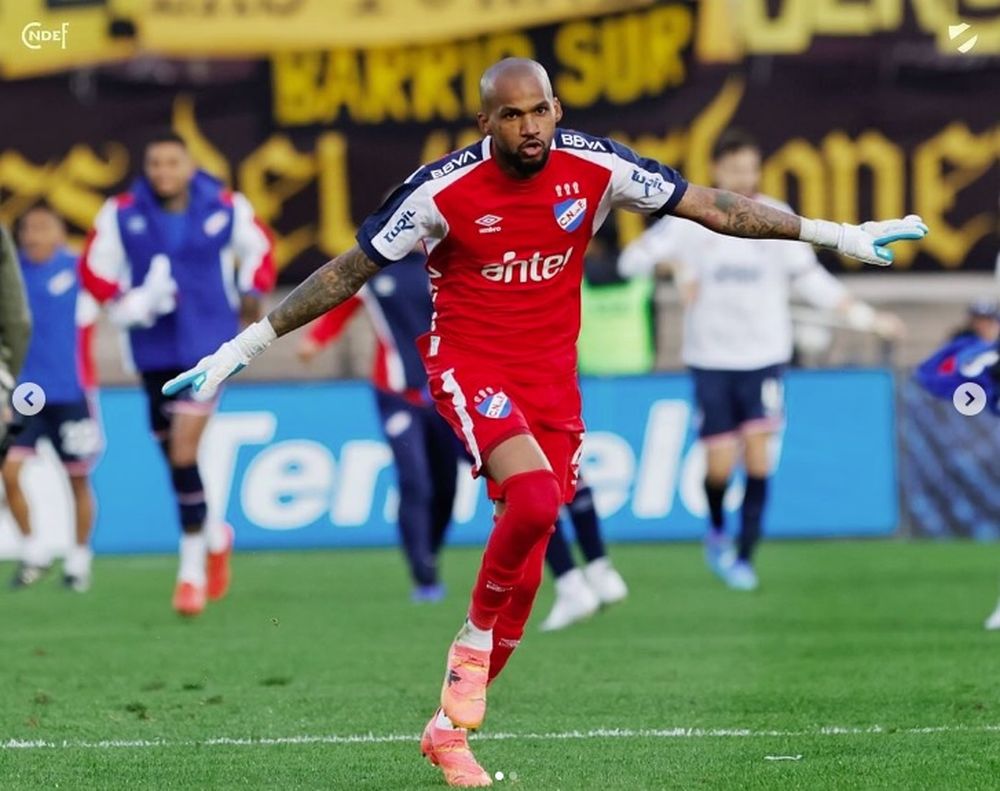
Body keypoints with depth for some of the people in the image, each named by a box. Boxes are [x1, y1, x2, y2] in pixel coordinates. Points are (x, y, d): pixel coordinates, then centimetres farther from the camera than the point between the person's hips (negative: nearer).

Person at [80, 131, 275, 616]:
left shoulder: (226, 208, -1)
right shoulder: (121, 214, -2)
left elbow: (257, 249, 16)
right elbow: (95, 268, 5)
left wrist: (251, 293, 6)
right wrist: (126, 303, -11)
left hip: (207, 344, -3)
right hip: (154, 349, 3)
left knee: (184, 450, -16)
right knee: (174, 455, 10)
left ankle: (193, 568, -10)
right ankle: (214, 535, 38)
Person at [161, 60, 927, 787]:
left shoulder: (593, 168, -7)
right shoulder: (445, 190, -14)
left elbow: (709, 203, 1)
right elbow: (348, 271, -7)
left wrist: (835, 234, 2)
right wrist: (245, 347, -6)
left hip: (553, 375, 4)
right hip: (470, 363, -4)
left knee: (524, 574, 4)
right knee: (535, 497, -31)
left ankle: (450, 726, 19)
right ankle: (473, 645, -7)